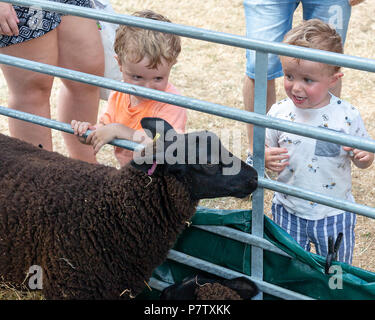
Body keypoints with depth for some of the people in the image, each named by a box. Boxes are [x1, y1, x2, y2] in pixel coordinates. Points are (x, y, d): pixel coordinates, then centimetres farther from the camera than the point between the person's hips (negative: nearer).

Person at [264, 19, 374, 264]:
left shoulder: (347, 116, -15)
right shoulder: (279, 113, -11)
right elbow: (263, 148, 1)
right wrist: (266, 158, -21)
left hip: (334, 215, -1)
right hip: (288, 213, 1)